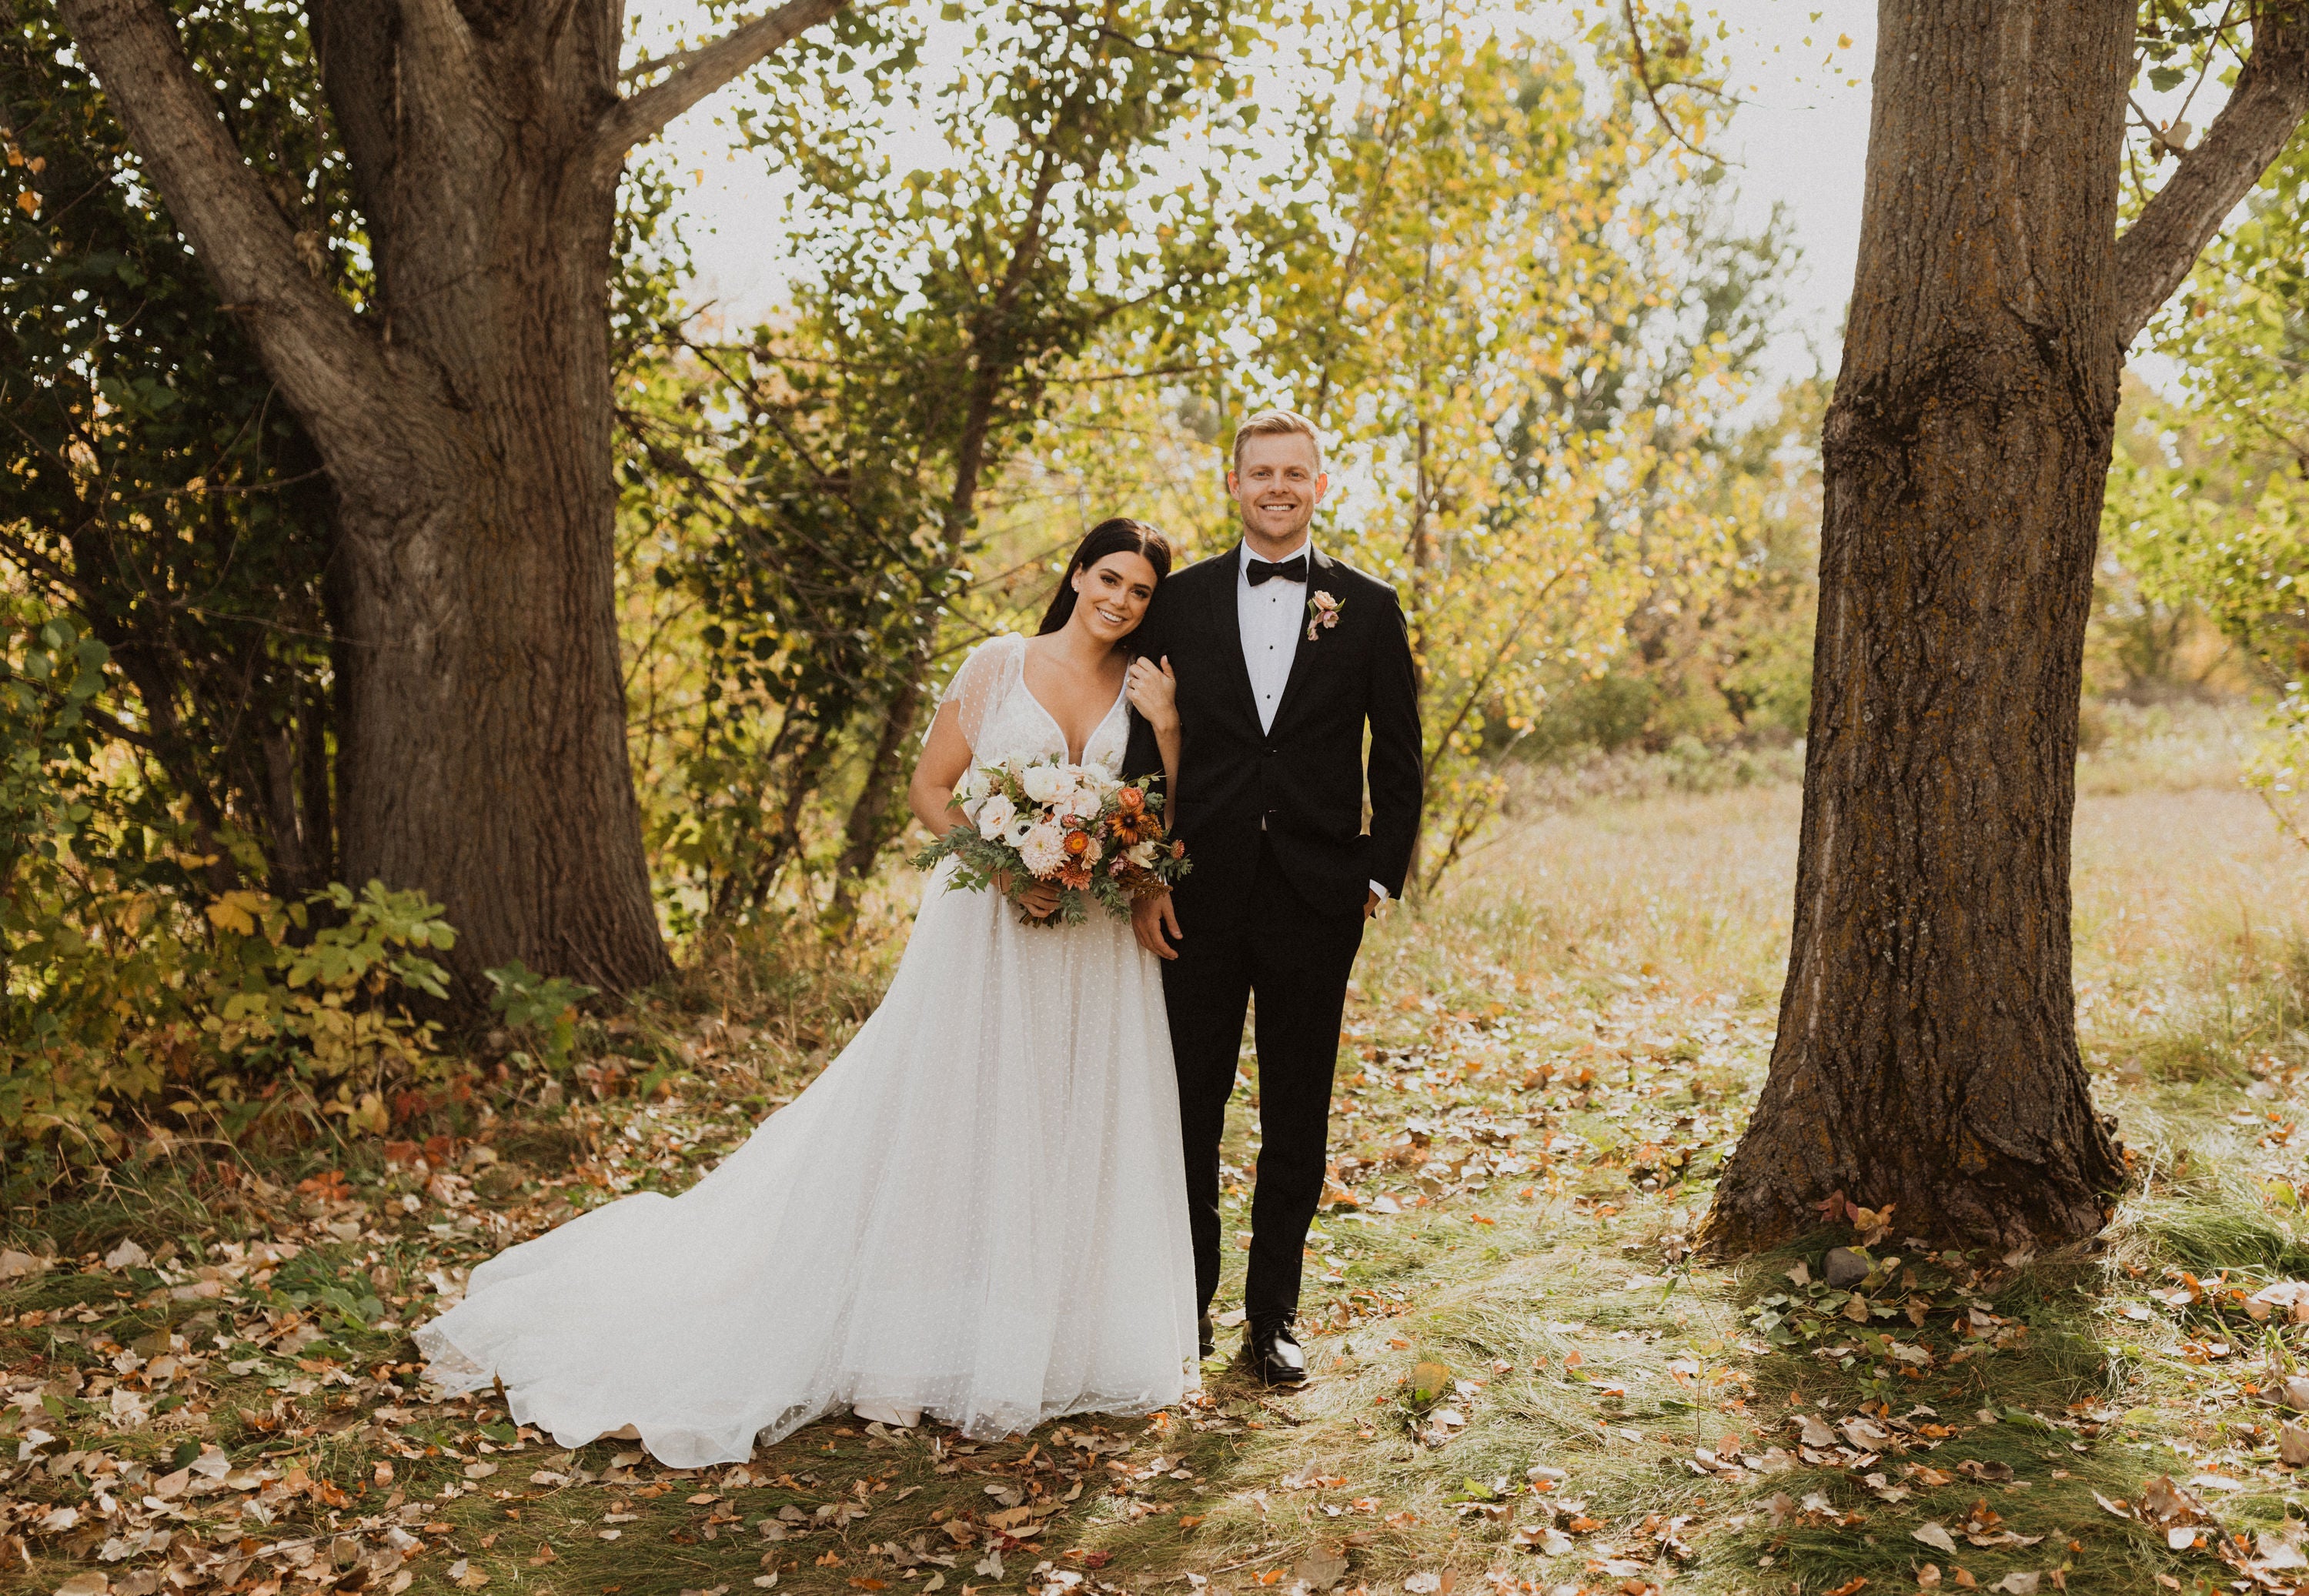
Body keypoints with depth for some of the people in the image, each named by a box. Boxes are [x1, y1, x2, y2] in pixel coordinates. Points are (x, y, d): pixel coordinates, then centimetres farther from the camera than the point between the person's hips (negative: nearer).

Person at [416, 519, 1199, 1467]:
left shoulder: (1142, 691, 7)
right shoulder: (997, 667, -1)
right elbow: (930, 789, 0)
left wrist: (1166, 726, -9)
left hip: (1097, 949, 3)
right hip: (984, 930, -3)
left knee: (1078, 1137, 7)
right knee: (938, 1123, 1)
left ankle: (1062, 1345, 23)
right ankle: (928, 1344, 15)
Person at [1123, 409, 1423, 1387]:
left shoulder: (1368, 608, 5)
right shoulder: (1181, 601, 6)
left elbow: (1398, 763, 7)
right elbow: (1146, 746, 3)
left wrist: (1382, 876, -1)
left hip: (1317, 898, 0)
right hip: (1200, 893, 0)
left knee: (1296, 1119, 8)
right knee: (1189, 1106, 6)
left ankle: (1273, 1315, 20)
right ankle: (1185, 1302, 21)